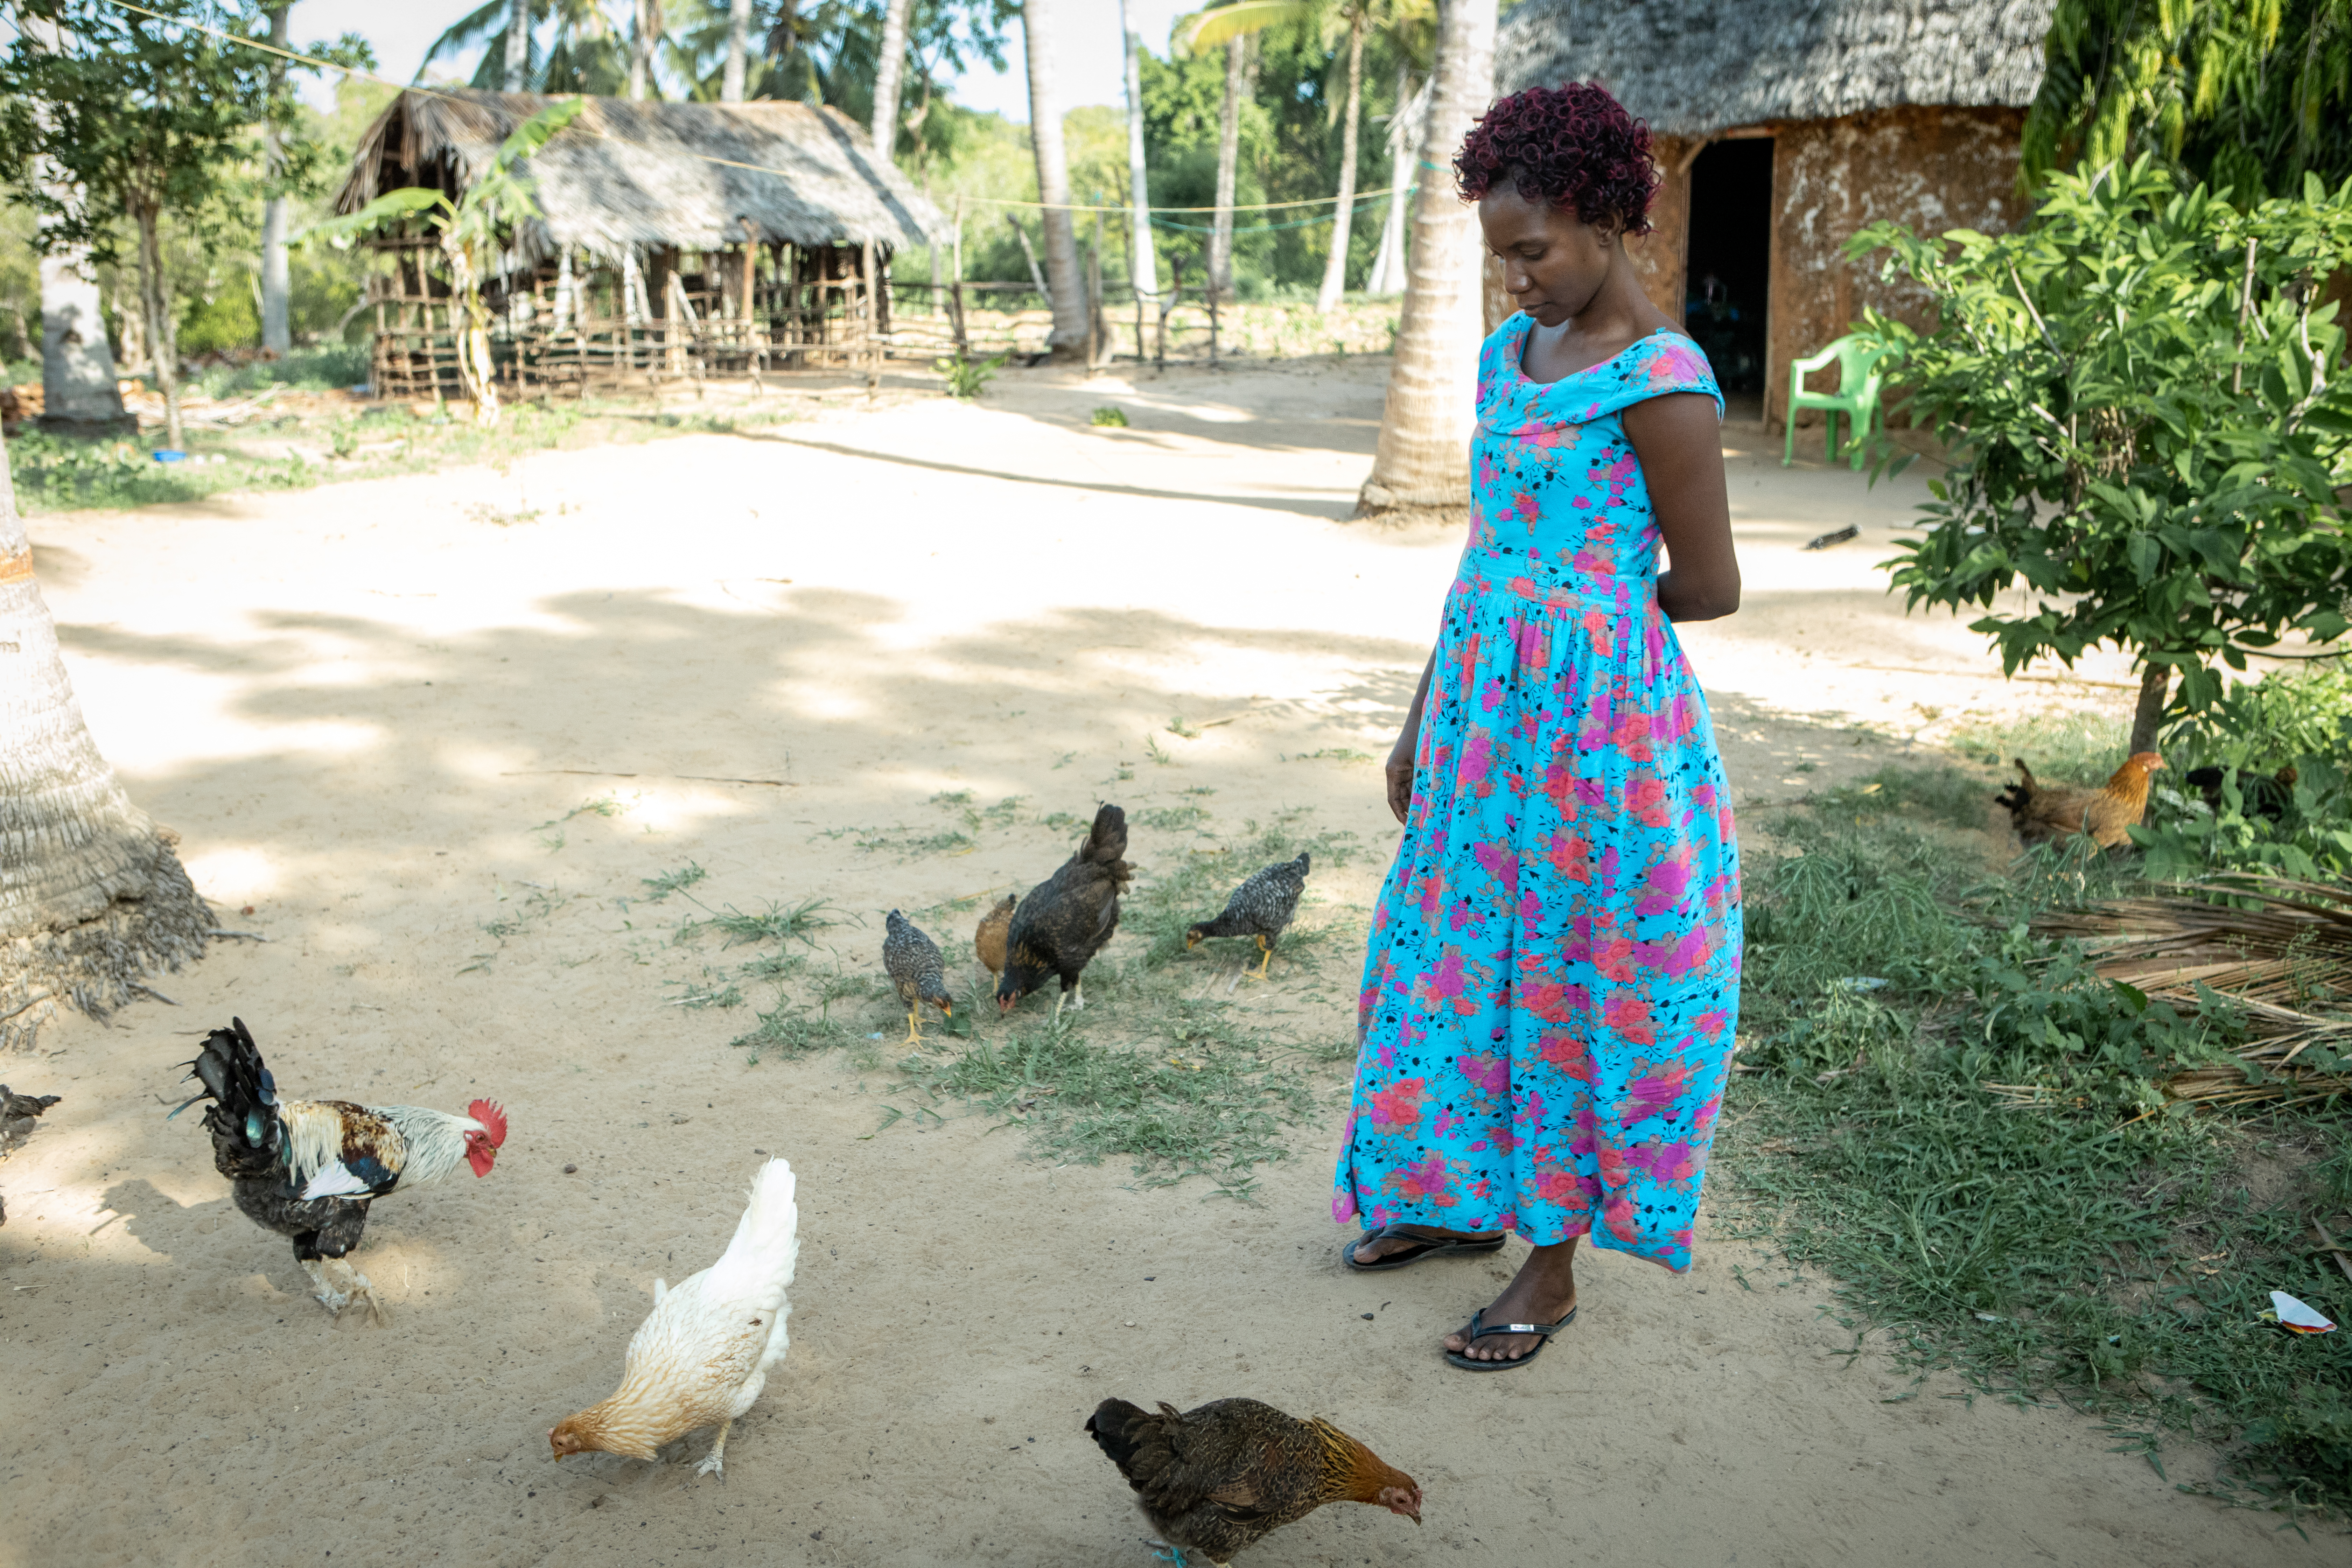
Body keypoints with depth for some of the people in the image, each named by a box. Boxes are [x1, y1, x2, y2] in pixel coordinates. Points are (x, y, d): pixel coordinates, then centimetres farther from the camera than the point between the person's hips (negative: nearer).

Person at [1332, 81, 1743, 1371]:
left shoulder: (1662, 381, -16)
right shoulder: (1513, 350, 9)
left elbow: (1709, 588, -11)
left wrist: (1577, 611, 7)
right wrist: (1422, 720, 13)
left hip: (1591, 710, -8)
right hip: (1483, 697, 8)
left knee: (1568, 978, 5)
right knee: (1467, 948, 17)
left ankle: (1552, 1264, 22)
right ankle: (1462, 1199, 36)